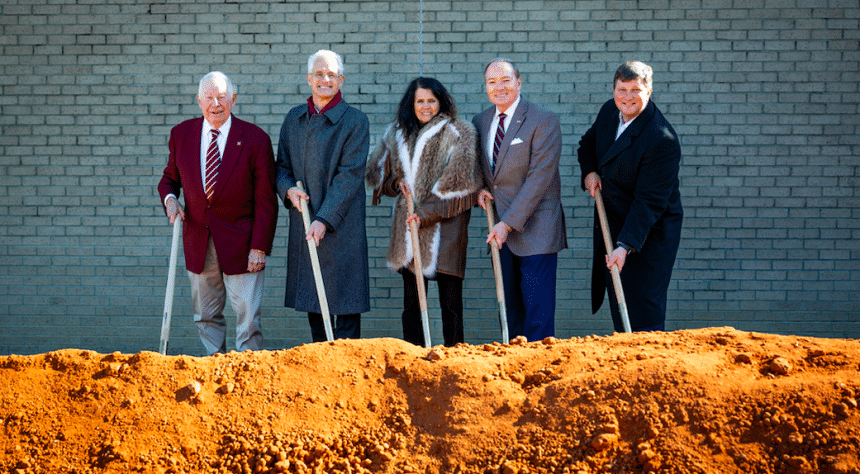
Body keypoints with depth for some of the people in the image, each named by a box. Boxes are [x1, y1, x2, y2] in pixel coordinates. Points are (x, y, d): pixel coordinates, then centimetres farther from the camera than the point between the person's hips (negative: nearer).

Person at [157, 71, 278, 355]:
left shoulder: (255, 139, -8)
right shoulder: (181, 134, 2)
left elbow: (265, 200, -7)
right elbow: (170, 178, 16)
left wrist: (260, 247, -12)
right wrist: (169, 198, -8)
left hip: (240, 243, -3)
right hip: (197, 242, 4)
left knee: (247, 317, -3)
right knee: (205, 317, 10)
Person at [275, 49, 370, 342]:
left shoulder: (355, 121, -5)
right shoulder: (294, 118, 12)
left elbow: (349, 175, -11)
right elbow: (282, 165, 17)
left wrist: (324, 219, -18)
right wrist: (288, 189, -6)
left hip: (341, 226, -5)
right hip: (303, 223, 5)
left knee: (345, 303, -4)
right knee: (312, 300, 11)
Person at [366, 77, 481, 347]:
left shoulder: (458, 134, -1)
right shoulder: (397, 135, 13)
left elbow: (458, 183, -7)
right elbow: (378, 174, 23)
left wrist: (426, 213, -11)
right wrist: (397, 183, 1)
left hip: (445, 224, -4)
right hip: (408, 224, 4)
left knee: (450, 301, -4)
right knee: (411, 302, 7)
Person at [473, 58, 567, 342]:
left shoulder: (544, 121, -10)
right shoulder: (480, 122, 11)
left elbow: (539, 177, -16)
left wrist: (508, 223, -19)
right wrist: (479, 188, 2)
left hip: (535, 229, -6)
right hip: (501, 229, 6)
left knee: (538, 310, -7)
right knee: (509, 306, 9)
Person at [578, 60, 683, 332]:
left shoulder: (662, 140, -24)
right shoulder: (609, 111, 0)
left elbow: (649, 200, -26)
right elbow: (588, 142, 22)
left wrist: (626, 246, -31)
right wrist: (589, 171, 2)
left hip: (648, 232, -7)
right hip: (611, 223, 8)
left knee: (644, 312, -9)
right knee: (618, 307, 11)